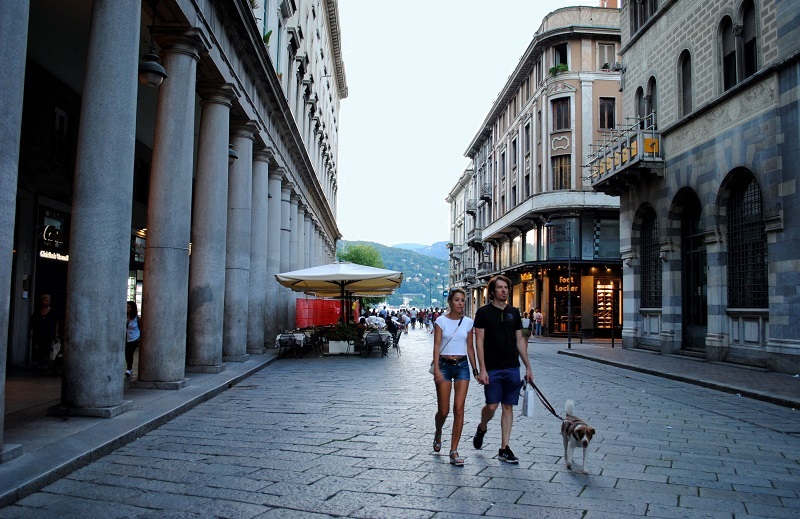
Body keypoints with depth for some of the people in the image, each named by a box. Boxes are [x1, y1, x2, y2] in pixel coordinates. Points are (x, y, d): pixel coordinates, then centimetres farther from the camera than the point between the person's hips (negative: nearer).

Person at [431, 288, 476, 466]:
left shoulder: (468, 322, 6)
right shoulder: (441, 321, -2)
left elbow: (470, 348, 11)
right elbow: (436, 346, -8)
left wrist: (475, 369, 7)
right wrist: (436, 370, -17)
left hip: (462, 366, 2)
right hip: (444, 365, -2)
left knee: (459, 408, -7)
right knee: (443, 410, 1)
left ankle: (454, 451, 1)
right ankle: (438, 434, 35)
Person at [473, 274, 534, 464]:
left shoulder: (514, 312, 10)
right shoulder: (483, 312, -3)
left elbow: (520, 340, 13)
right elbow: (479, 342, -6)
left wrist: (528, 367, 10)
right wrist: (482, 369, -12)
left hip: (512, 368, 4)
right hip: (492, 369, -4)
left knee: (508, 407, 5)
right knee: (491, 406, -6)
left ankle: (504, 449, 13)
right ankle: (482, 428, 27)